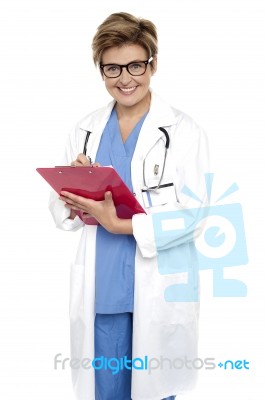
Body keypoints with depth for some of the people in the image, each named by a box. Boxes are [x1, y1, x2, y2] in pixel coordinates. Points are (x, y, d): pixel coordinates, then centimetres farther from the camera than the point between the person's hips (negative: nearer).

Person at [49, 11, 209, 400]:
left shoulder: (184, 131, -5)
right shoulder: (85, 130, 7)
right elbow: (60, 208, 9)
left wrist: (123, 225, -20)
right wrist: (78, 194, -14)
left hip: (158, 293, -3)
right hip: (101, 293, 3)